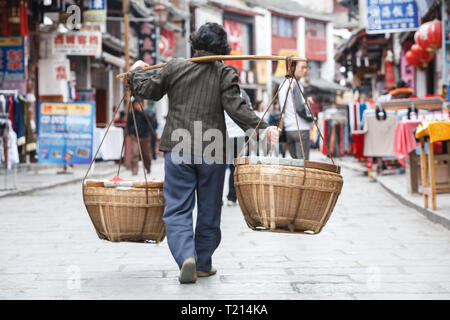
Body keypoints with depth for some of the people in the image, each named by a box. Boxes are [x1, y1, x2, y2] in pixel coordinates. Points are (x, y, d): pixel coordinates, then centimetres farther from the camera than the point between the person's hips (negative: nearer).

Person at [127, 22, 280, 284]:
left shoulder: (175, 67, 3)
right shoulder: (225, 73, -1)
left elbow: (149, 90, 13)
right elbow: (236, 107, -13)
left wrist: (137, 72, 32)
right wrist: (262, 127, -14)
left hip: (178, 151, 0)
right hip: (212, 153, 0)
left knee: (177, 209, 2)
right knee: (209, 211, 13)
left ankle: (186, 257, -20)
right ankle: (203, 265, 21)